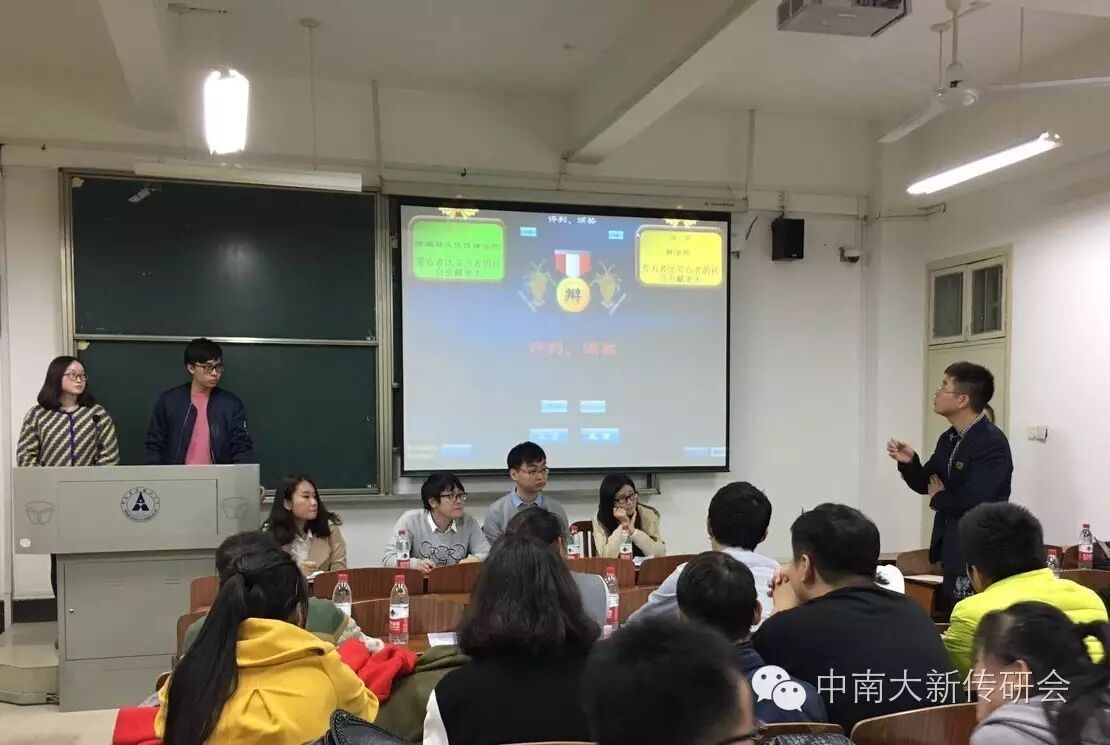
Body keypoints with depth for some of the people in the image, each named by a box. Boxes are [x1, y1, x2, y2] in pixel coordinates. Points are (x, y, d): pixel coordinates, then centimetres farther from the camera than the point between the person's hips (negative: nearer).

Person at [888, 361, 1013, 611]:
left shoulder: (992, 443, -20)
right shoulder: (949, 439, 8)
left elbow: (973, 500, -28)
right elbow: (926, 484, 14)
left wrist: (939, 498, -8)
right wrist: (909, 461, -7)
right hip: (951, 550, 9)